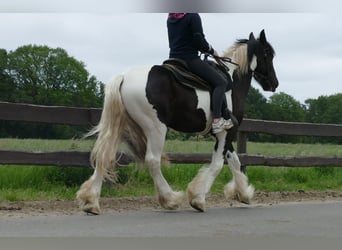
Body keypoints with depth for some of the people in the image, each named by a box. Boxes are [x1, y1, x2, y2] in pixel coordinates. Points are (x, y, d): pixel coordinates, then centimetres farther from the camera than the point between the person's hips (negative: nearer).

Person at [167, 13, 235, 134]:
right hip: (190, 59, -8)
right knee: (220, 83, -7)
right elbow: (199, 41, -14)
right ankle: (217, 121, -19)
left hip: (173, 59, 8)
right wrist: (211, 50, 5)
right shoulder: (193, 16, -9)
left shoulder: (170, 18, 13)